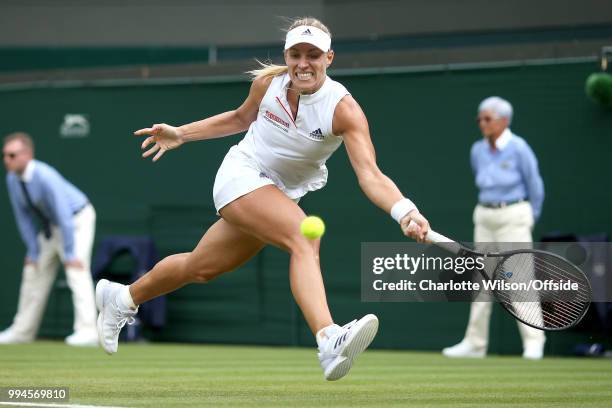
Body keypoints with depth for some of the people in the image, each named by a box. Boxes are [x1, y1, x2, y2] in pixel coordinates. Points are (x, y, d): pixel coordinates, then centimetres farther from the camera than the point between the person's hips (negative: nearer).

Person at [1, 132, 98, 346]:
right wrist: (33, 251, -4)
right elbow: (24, 217, 0)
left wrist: (70, 254, -33)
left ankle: (87, 331, -24)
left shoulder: (45, 177, -32)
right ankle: (22, 331, 21)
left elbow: (64, 216, -33)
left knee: (77, 271, -20)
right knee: (34, 272, 11)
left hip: (78, 219, -8)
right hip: (49, 225, 8)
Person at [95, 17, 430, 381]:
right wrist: (181, 134, 11)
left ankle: (123, 298, 44)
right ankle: (329, 341, -52)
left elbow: (370, 175, -33)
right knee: (304, 236, -32)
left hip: (282, 195, 3)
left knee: (200, 268, 17)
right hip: (242, 174, -3)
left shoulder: (343, 109, -21)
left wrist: (405, 211, -51)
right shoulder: (268, 83, -12)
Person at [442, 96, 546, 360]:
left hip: (513, 216, -6)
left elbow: (535, 187, -4)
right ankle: (475, 343, 12)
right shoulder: (478, 151, 5)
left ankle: (533, 342, -7)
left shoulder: (518, 148, -12)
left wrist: (529, 219, 6)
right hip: (484, 217, 6)